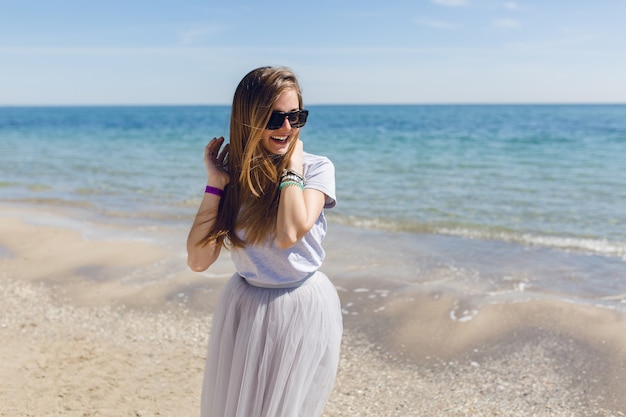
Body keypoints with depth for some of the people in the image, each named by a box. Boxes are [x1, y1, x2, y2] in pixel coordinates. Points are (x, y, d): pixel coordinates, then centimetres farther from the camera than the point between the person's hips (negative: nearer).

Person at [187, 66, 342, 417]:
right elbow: (199, 260, -11)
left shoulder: (317, 167, -11)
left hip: (304, 310, -3)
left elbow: (289, 234, -29)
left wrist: (292, 164, -19)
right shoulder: (234, 174, -3)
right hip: (243, 309, 4)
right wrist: (216, 183, -14)